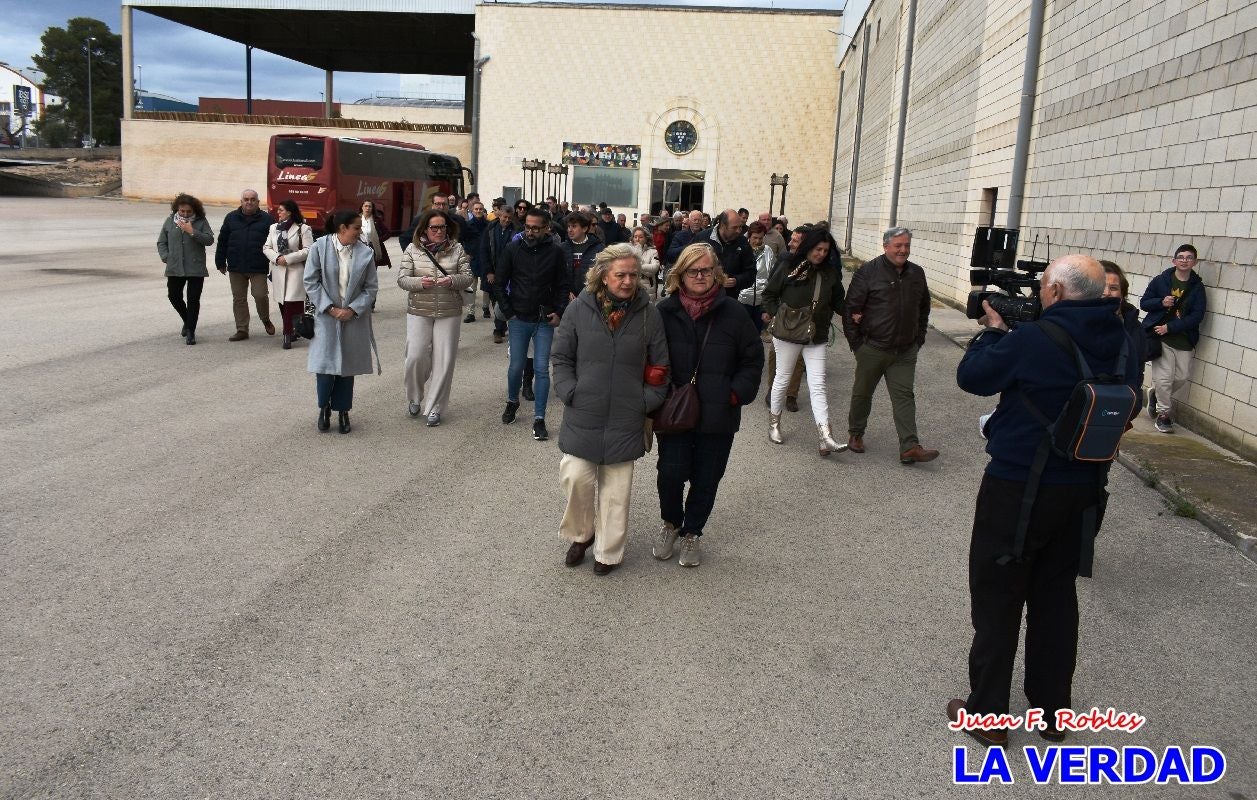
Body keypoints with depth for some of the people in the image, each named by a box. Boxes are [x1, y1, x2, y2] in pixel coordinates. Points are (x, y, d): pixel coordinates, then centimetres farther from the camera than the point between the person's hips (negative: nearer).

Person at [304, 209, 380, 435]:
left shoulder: (366, 253, -3)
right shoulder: (319, 247, -7)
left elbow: (370, 287, 1)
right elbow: (311, 282, -5)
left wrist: (352, 310, -11)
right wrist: (331, 308, -12)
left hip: (354, 318, 2)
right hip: (326, 317, -1)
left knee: (347, 366, 9)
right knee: (325, 364, -2)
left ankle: (342, 411, 24)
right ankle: (324, 407, 22)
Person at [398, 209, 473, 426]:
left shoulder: (457, 249, 4)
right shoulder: (412, 249, 2)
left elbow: (468, 277, 0)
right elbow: (402, 278, -1)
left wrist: (452, 280, -21)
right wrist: (420, 282, -21)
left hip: (449, 312, 1)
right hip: (419, 311, 0)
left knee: (444, 360, 0)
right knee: (416, 356, -5)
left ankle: (433, 408, 12)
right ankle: (414, 398, 24)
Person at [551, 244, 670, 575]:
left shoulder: (649, 314, -3)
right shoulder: (579, 308, -4)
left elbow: (660, 367, 4)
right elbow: (560, 357, 3)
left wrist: (648, 402, -3)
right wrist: (570, 393, -7)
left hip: (625, 420, 0)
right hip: (583, 416, 0)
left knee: (616, 488, 8)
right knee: (576, 478, -4)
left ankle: (608, 550, 26)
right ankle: (580, 534, 25)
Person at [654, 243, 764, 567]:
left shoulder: (732, 312, -3)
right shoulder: (665, 311, -3)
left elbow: (753, 358, 5)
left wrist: (737, 393, -5)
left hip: (718, 416, 1)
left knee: (706, 480, 9)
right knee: (670, 474, -7)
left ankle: (692, 533, 32)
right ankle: (670, 523, 23)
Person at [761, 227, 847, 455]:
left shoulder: (830, 274, 4)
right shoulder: (788, 268, -7)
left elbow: (837, 301, 13)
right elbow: (769, 294, 1)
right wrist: (776, 313, -10)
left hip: (817, 337, 3)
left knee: (818, 386, -3)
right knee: (783, 379, 12)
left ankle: (826, 439, -8)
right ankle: (774, 423, 33)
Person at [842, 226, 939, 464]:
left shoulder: (917, 273, 7)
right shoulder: (868, 271, -8)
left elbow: (923, 309, 21)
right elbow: (851, 308, -7)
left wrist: (918, 339, 13)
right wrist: (856, 343, -8)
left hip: (905, 352, 3)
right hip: (872, 349, -3)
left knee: (904, 396, -2)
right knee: (862, 393, 11)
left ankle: (910, 447, -5)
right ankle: (855, 434, 30)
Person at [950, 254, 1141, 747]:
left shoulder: (1033, 340, -23)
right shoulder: (1119, 342, -2)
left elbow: (972, 377, -10)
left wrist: (993, 331, 8)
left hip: (1019, 488, -6)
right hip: (1082, 488, 6)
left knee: (997, 598, 7)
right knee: (1056, 594, 20)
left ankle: (987, 716, 17)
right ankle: (1052, 710, 33)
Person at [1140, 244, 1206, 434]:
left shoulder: (1197, 287, 1)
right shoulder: (1160, 280, 1)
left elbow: (1197, 316, -5)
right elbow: (1144, 303, 5)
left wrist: (1170, 327, -14)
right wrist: (1161, 302, -16)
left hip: (1183, 339, 2)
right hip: (1160, 337, -2)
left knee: (1183, 376, 5)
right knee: (1164, 377, -6)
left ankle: (1156, 395, 32)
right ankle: (1163, 413, 10)